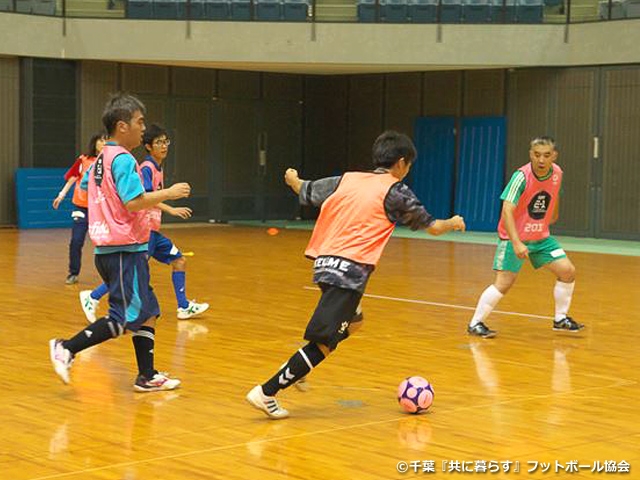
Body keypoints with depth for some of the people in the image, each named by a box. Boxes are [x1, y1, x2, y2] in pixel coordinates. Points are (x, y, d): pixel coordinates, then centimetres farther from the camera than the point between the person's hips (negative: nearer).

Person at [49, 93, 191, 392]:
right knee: (126, 318, -6)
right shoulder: (123, 159, -15)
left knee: (148, 312, 11)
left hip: (106, 248, 10)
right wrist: (169, 193, -13)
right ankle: (67, 349, -4)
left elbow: (84, 194, 25)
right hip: (125, 249, -10)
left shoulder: (100, 159, 14)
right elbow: (134, 201, -23)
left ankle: (147, 377, 13)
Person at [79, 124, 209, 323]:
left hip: (153, 231, 10)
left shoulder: (158, 169, 15)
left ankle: (184, 307, 15)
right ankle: (92, 298, -4)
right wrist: (171, 209, -31)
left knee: (179, 260, 10)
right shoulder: (147, 168, -13)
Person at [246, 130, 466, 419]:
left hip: (324, 262, 8)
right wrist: (453, 223, 29)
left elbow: (306, 192, 26)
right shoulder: (395, 192, 0)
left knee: (353, 322, 27)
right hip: (350, 269, -8)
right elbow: (432, 227, 7)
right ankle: (266, 393, -8)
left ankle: (299, 366, 15)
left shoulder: (347, 179, 14)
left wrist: (292, 179, 48)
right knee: (324, 343, -4)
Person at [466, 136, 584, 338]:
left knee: (568, 271, -1)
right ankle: (475, 323, 0)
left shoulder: (557, 173, -6)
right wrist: (516, 243, -42)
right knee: (504, 282, -14)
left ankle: (561, 319, 17)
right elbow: (507, 211, -33)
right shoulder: (521, 177, -25)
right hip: (514, 238, -6)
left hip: (541, 237, 6)